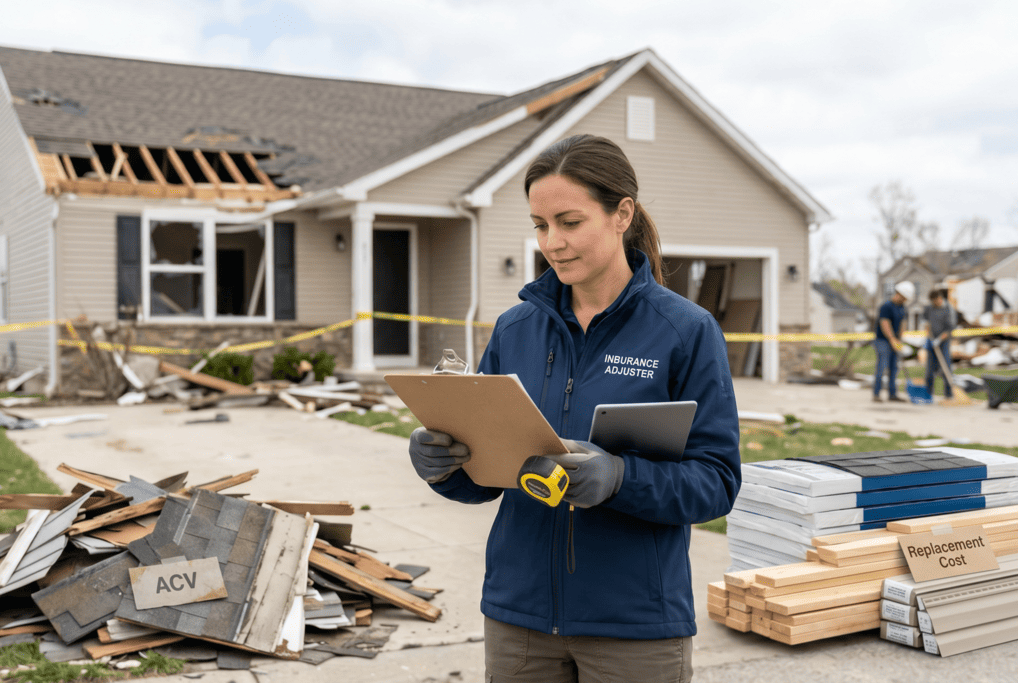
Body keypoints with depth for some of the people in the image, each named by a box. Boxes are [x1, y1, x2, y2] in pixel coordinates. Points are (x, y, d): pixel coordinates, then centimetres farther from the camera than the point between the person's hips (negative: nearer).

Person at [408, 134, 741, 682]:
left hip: (635, 622, -3)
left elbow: (717, 480, -11)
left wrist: (621, 478, -27)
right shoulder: (514, 328, 4)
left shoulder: (686, 330, -7)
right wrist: (442, 462, -14)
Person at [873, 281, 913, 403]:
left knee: (893, 369, 8)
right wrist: (893, 340, -24)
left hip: (894, 342, 9)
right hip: (883, 341, -9)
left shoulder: (901, 307, 12)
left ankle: (892, 394, 13)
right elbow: (885, 324, -21)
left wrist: (899, 340, 8)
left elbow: (901, 324, 15)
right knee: (881, 368, -11)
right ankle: (876, 394, -8)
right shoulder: (886, 306, -15)